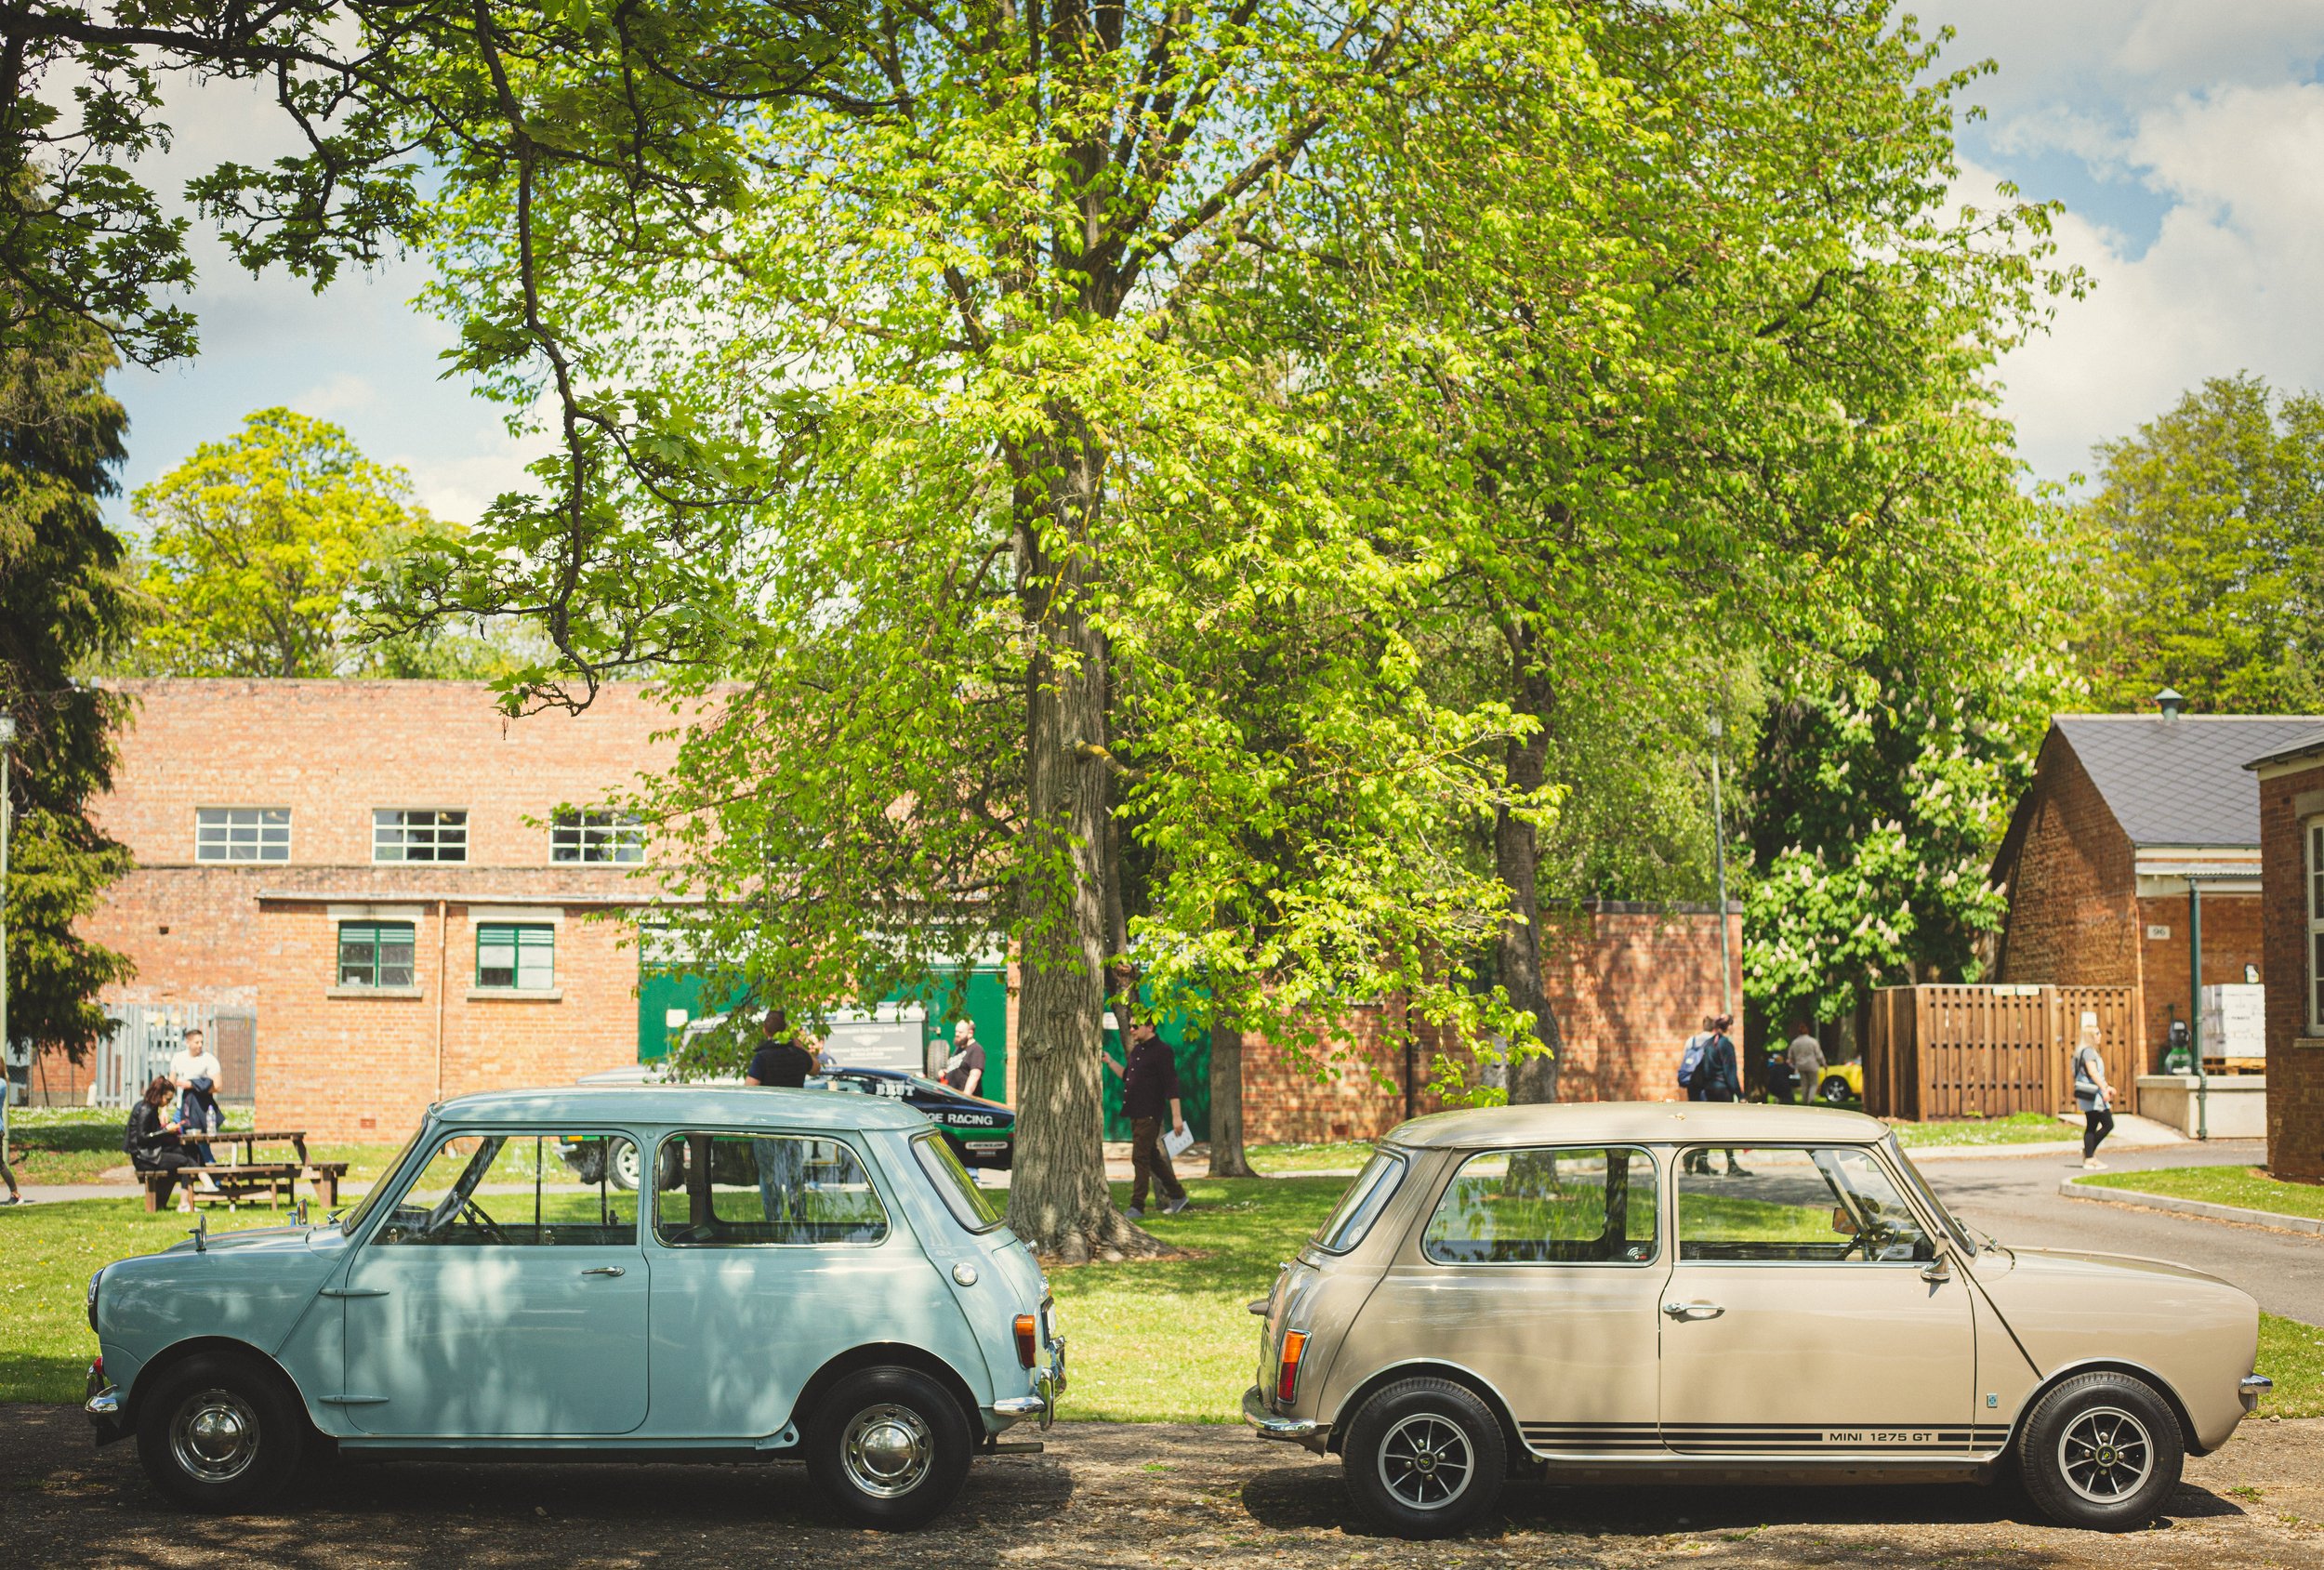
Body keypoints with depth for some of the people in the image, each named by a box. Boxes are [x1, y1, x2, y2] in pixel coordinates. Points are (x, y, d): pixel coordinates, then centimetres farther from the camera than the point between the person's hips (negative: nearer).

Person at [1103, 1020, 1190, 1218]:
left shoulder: (1162, 1051, -12)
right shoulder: (1137, 1050, 14)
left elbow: (1171, 1084, -17)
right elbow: (1128, 1077, 26)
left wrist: (1176, 1116, -21)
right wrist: (1110, 1062, 16)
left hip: (1149, 1114, -9)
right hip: (1136, 1114, 9)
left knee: (1140, 1158, -9)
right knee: (1153, 1158, 16)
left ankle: (1137, 1207, -6)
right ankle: (1178, 1197, 28)